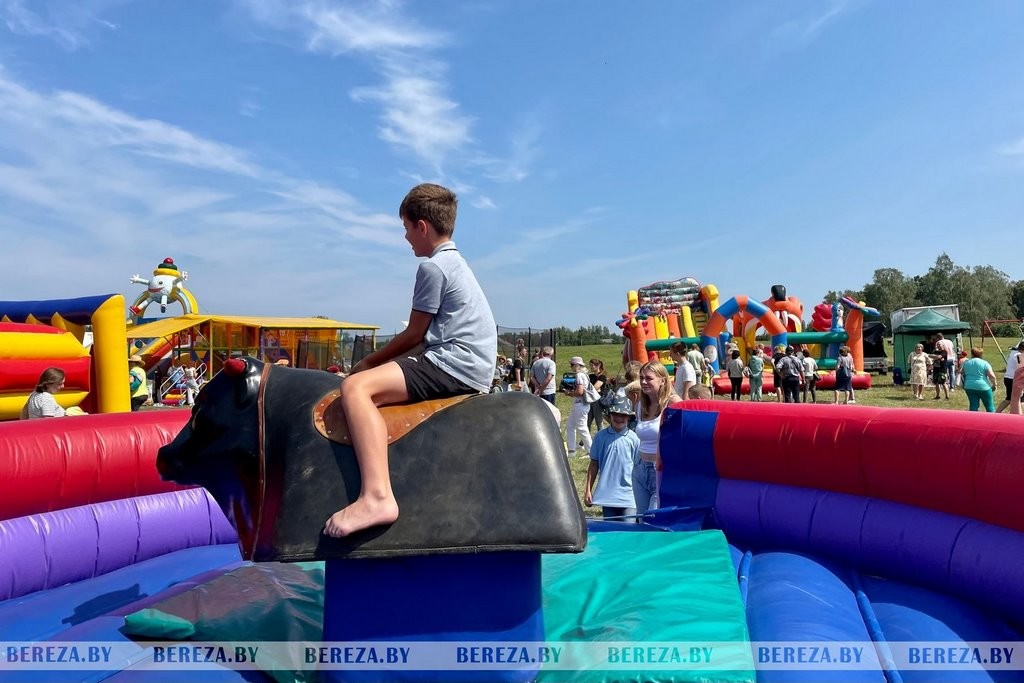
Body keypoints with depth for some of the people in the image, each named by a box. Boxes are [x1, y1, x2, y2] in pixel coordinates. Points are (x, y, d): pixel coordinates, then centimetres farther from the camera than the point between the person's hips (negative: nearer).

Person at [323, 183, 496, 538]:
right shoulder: (455, 262, 21)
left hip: (453, 364, -11)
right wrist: (380, 361, 20)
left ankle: (377, 495, -37)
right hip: (472, 370, 11)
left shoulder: (433, 267, -9)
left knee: (357, 387, -23)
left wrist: (369, 361, 7)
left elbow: (414, 334, -7)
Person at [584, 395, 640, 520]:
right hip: (606, 495, 2)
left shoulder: (634, 439, -4)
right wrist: (588, 490, 6)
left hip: (628, 496, -2)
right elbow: (594, 464, 8)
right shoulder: (600, 436, 2)